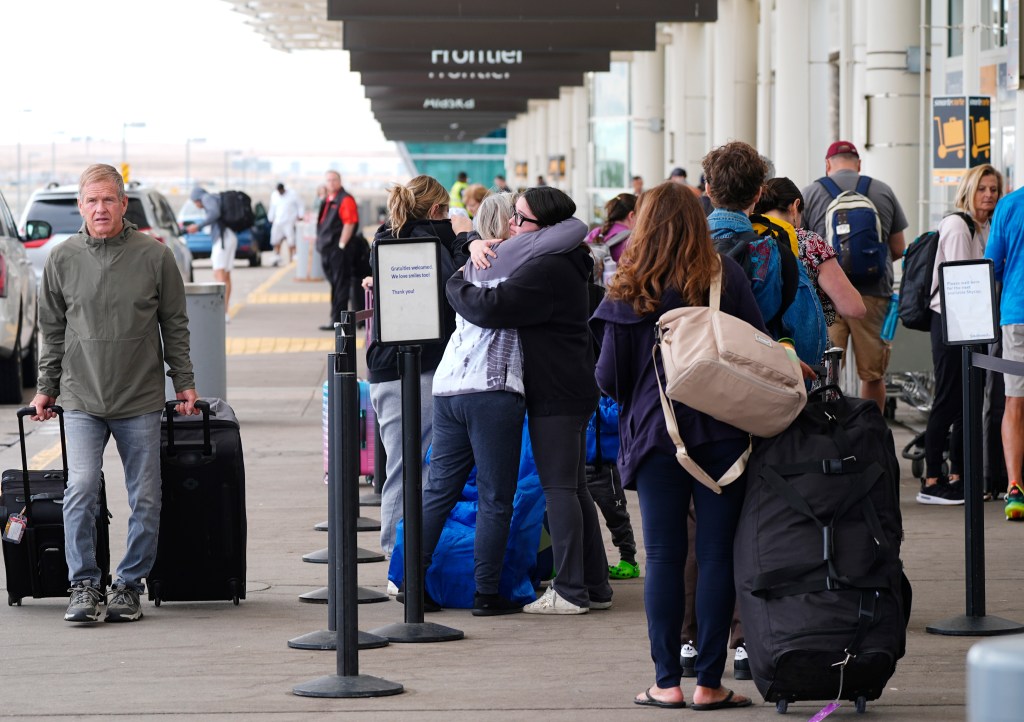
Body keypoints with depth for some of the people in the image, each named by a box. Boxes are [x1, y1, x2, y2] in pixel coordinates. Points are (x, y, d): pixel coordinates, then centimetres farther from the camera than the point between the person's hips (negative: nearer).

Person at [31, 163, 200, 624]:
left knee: (146, 500, 3)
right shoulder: (62, 259, 1)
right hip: (81, 400, 0)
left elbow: (175, 324, 6)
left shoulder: (154, 256, -2)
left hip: (140, 401, 0)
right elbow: (52, 330, 11)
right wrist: (46, 388, 12)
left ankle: (129, 586, 17)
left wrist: (184, 383, 5)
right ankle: (84, 585, -3)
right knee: (82, 488, -13)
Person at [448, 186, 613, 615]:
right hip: (573, 390, 10)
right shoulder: (563, 265, 15)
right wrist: (477, 243, 3)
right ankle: (595, 585, 18)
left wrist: (454, 283, -9)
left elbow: (489, 307, -27)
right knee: (573, 487, 14)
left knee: (558, 488, -7)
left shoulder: (545, 271, -19)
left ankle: (570, 592, -5)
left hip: (555, 395, -10)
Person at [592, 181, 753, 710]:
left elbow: (608, 378, -1)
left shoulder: (629, 291, -2)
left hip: (655, 433, 0)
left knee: (664, 557, 5)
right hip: (723, 433, 0)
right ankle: (710, 682, 2)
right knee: (717, 555, 2)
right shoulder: (726, 276, -1)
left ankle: (667, 681, 5)